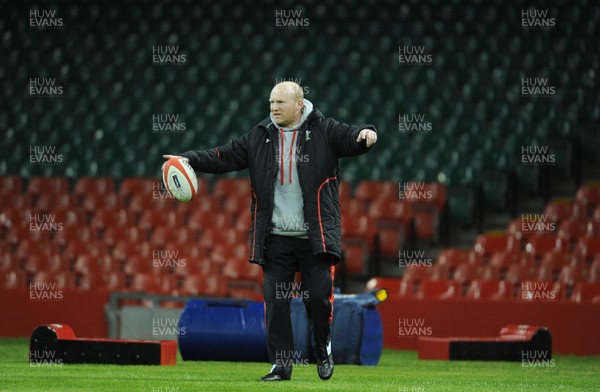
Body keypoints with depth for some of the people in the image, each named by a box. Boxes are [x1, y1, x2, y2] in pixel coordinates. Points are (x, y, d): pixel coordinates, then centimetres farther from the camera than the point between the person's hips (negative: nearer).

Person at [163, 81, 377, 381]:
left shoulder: (323, 131, 0)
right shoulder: (260, 138, 8)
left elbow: (350, 138, -12)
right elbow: (224, 156, 7)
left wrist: (365, 134, -35)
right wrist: (189, 160, -6)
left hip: (315, 237, -3)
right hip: (276, 238, 3)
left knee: (319, 297, -5)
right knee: (275, 301, -1)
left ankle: (323, 349, 22)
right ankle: (280, 365, 6)